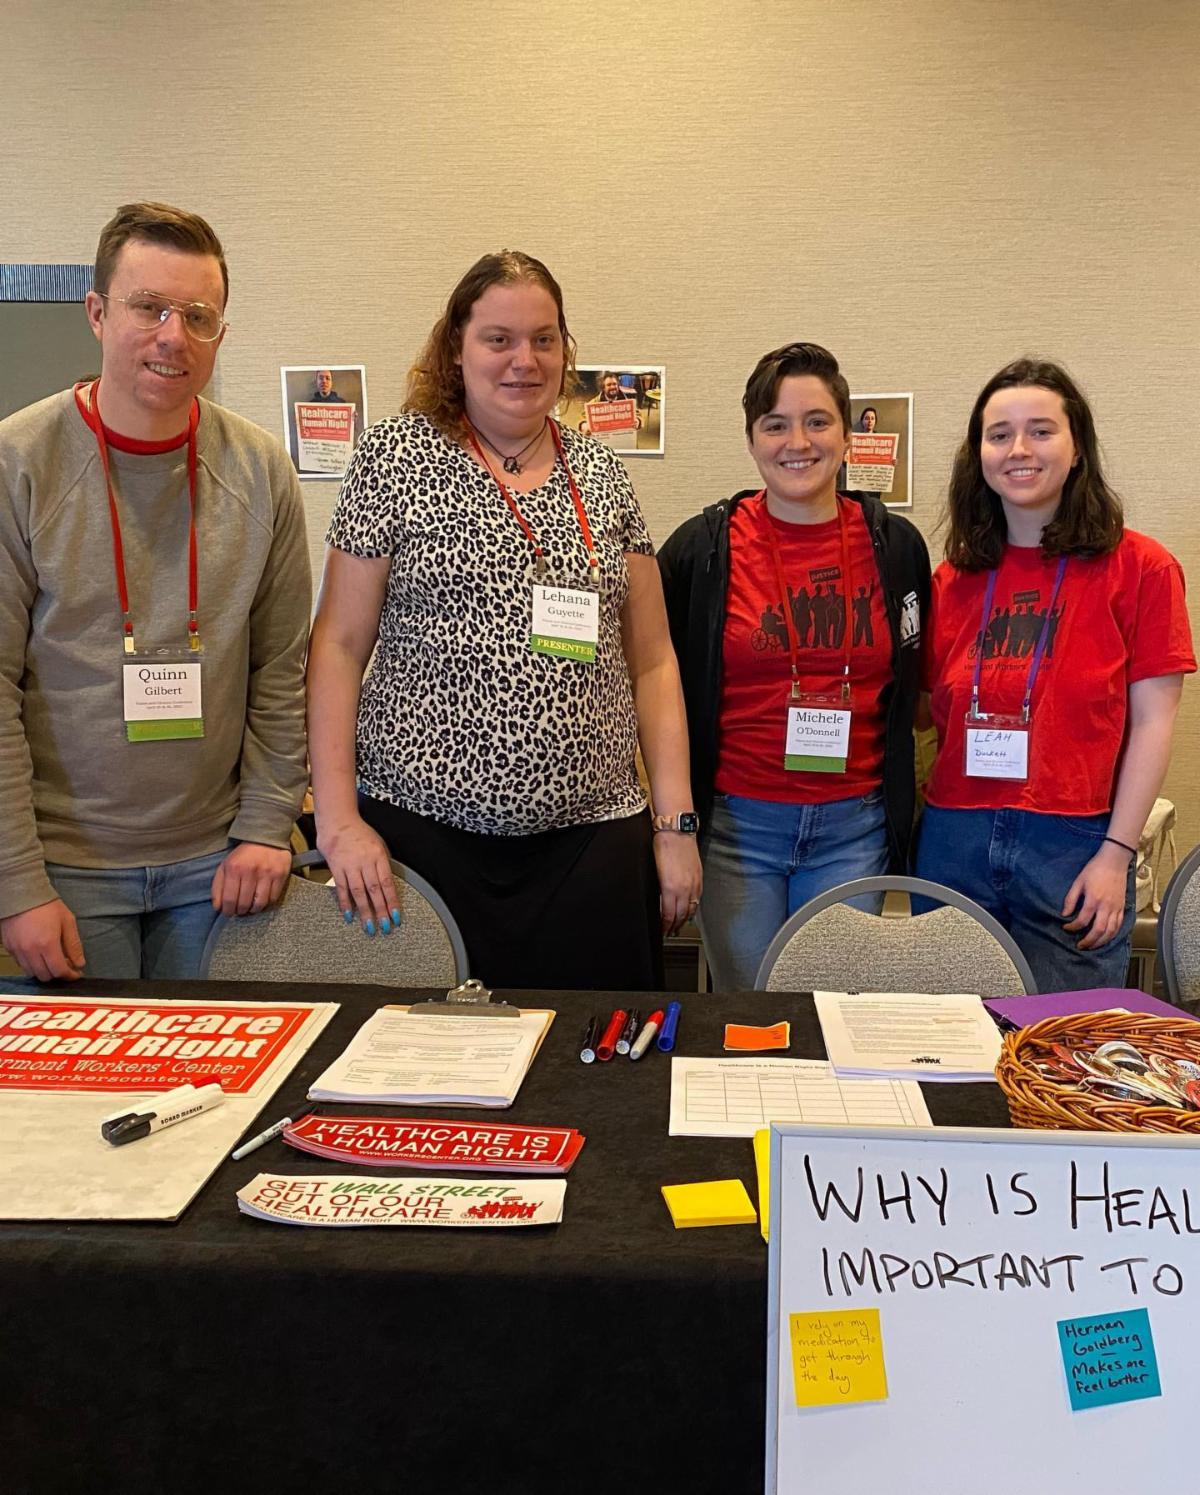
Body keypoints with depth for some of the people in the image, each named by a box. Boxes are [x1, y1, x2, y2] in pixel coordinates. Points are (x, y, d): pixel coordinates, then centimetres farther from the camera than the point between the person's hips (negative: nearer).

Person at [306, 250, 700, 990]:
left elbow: (653, 661, 9)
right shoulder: (398, 456, 1)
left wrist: (676, 824, 4)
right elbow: (341, 643, 0)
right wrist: (337, 817, -8)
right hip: (424, 830, -2)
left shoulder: (602, 473, 9)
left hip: (591, 838, 3)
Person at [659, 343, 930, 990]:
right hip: (737, 822, -1)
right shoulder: (701, 547, -2)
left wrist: (897, 814, 10)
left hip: (853, 827, 1)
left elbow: (912, 688, 15)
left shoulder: (894, 546, 3)